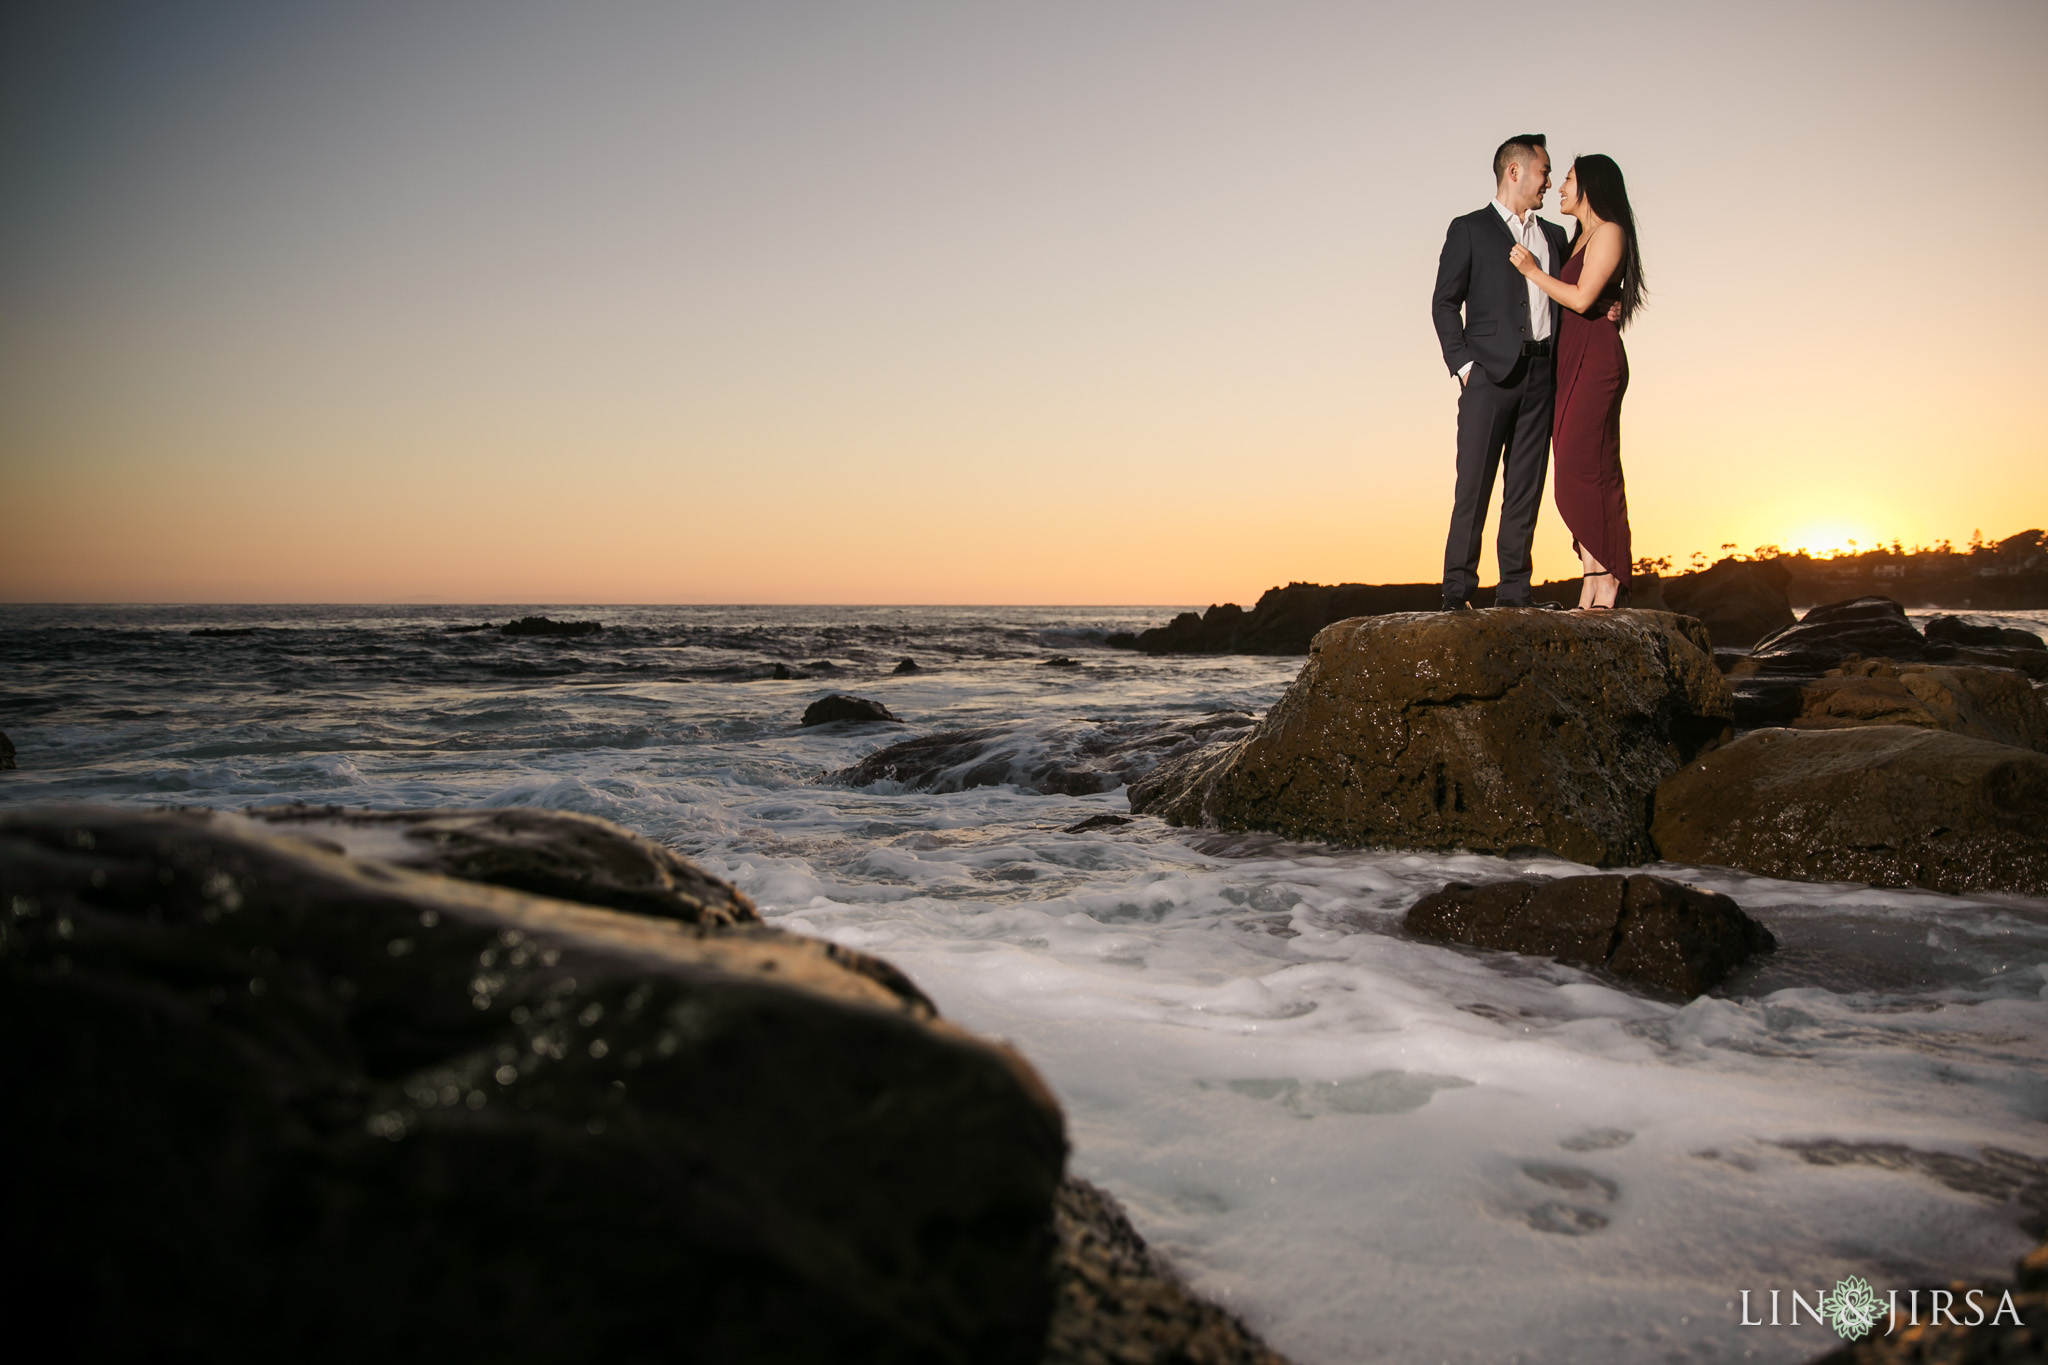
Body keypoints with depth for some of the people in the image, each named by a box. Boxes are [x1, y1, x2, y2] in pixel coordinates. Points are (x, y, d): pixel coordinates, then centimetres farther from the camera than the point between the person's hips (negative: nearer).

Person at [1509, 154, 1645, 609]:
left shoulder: (1609, 231, -3)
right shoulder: (1579, 239, 23)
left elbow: (1582, 298, -15)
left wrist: (1533, 271, -5)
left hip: (1595, 358, -8)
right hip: (1570, 361, 8)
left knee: (1584, 466, -13)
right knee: (1574, 469, 3)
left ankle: (1607, 585, -10)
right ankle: (1593, 580, 3)